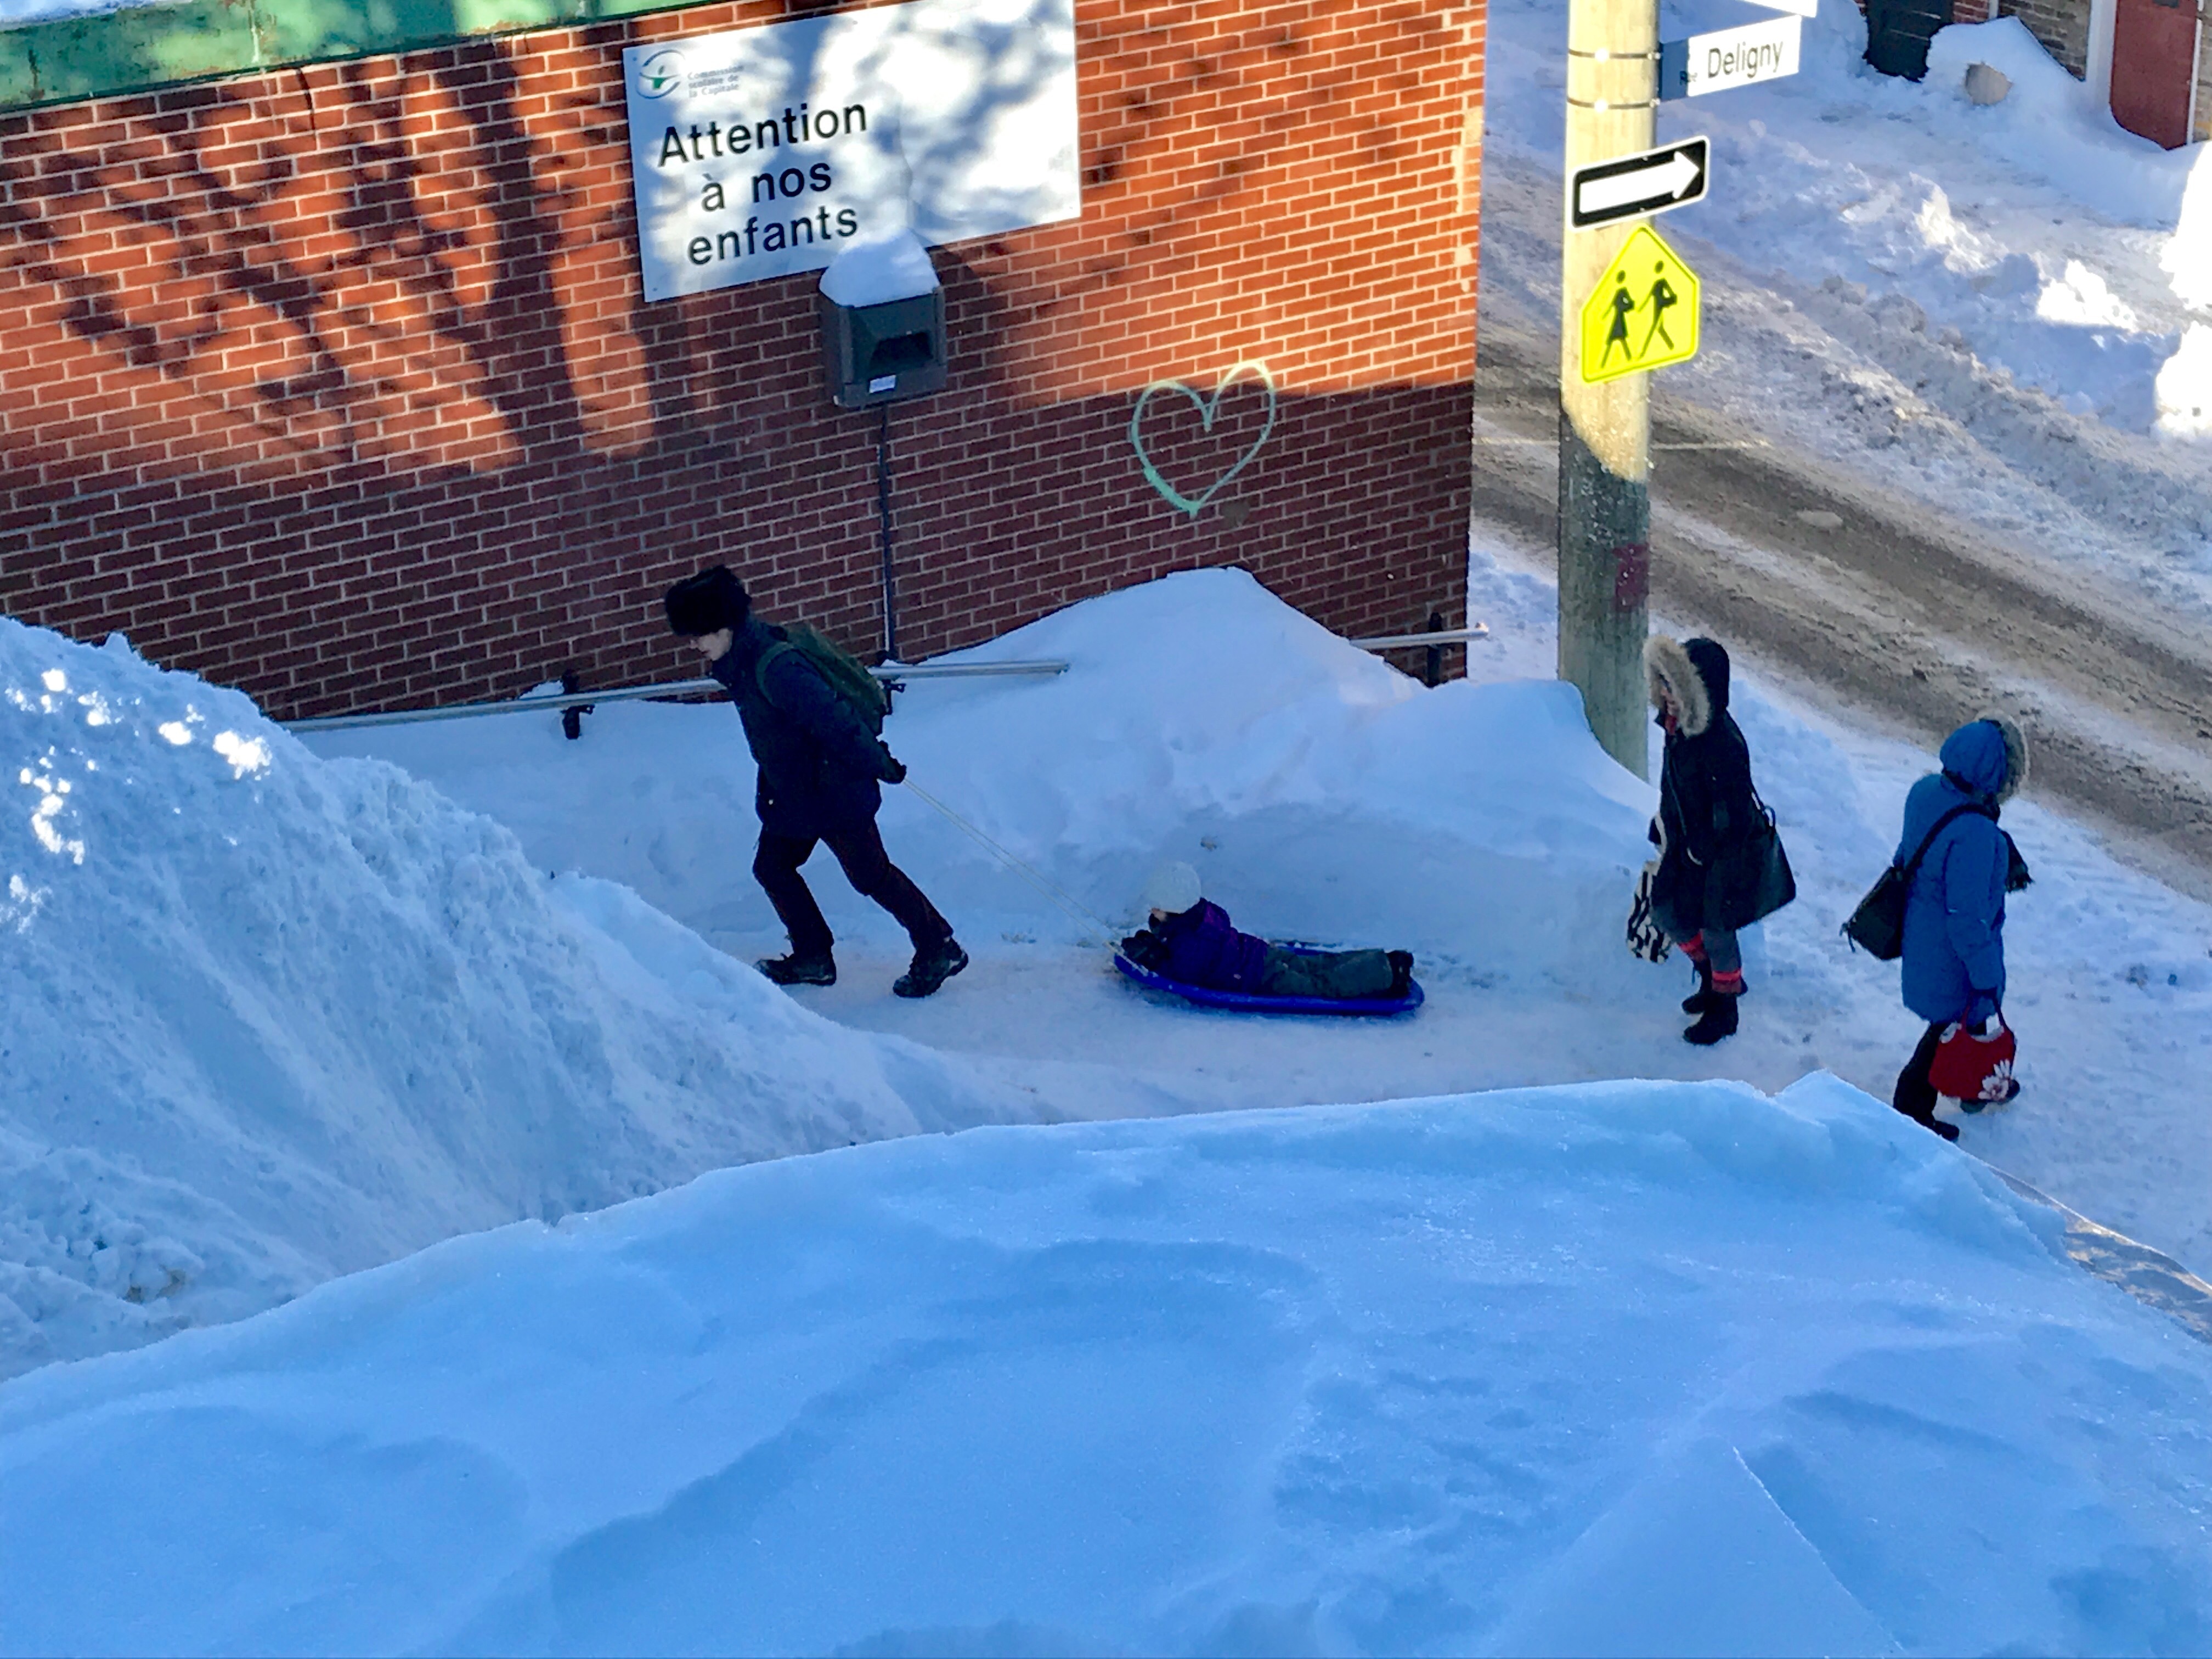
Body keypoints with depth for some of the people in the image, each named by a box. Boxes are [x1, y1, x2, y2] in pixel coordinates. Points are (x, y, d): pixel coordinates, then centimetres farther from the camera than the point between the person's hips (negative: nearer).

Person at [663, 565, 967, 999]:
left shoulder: (774, 666, -30)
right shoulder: (738, 665, 3)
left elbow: (833, 718, -29)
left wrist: (878, 764, -24)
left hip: (834, 791, -10)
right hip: (792, 795, 10)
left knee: (870, 875, 1)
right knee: (771, 867, 15)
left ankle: (940, 950, 14)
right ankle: (812, 957, 28)